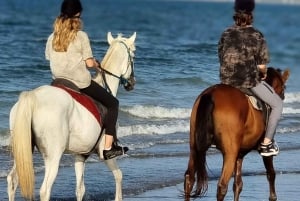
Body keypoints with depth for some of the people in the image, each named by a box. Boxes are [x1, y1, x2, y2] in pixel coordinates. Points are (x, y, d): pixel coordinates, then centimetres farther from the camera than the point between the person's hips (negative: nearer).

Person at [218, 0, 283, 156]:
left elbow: (221, 59, 9)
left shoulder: (226, 34, 1)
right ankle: (266, 144, 9)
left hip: (227, 81, 4)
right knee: (277, 104, 15)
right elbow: (262, 66, -8)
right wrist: (263, 74, 14)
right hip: (250, 81, -4)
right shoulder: (257, 36, -9)